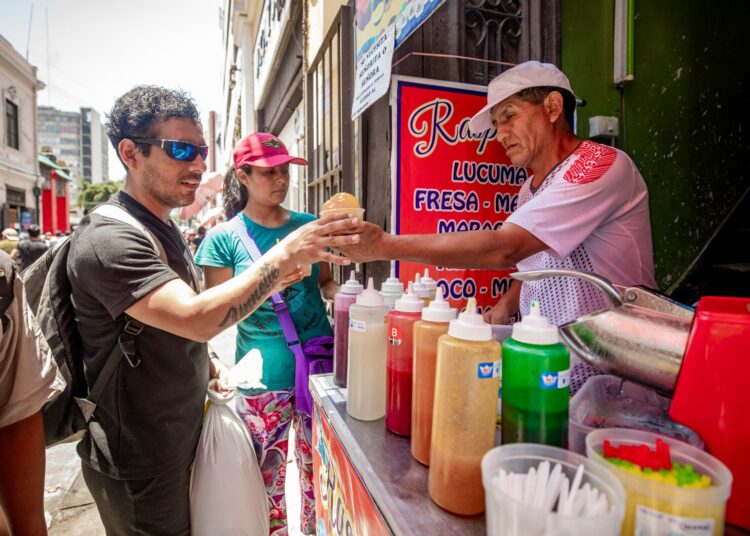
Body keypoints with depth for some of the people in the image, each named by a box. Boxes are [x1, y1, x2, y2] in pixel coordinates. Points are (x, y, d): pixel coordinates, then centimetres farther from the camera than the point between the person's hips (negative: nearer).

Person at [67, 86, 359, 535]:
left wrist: (203, 360, 0)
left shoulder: (164, 229, 7)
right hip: (139, 468, -8)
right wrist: (286, 255, -37)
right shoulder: (109, 240, -24)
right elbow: (196, 317, -38)